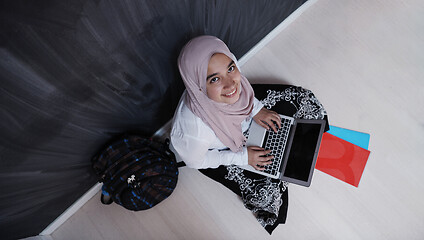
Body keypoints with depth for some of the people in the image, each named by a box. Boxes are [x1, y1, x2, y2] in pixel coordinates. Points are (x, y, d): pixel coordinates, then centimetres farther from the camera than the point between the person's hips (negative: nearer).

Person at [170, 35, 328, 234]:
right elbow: (195, 161, -21)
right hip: (217, 151, -4)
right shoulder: (192, 126, -44)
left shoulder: (230, 73, -31)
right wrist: (242, 157, -18)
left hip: (244, 119, 5)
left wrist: (256, 109, -14)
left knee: (299, 97, 2)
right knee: (269, 190, -11)